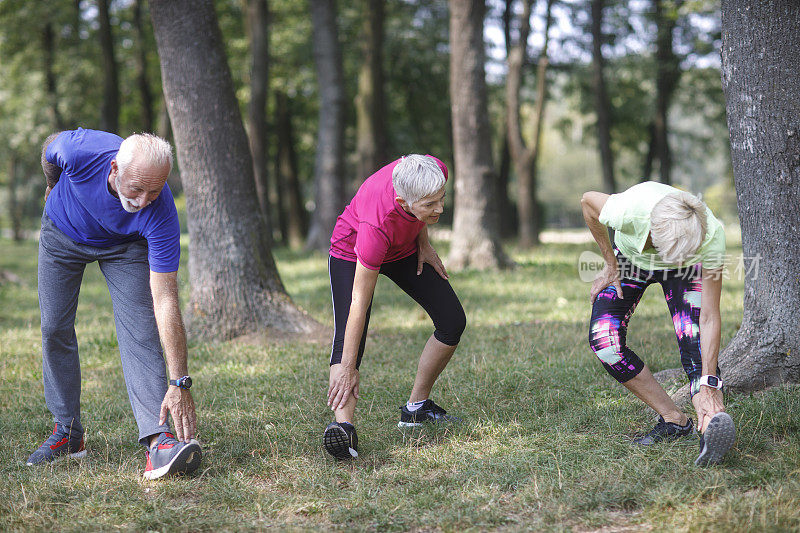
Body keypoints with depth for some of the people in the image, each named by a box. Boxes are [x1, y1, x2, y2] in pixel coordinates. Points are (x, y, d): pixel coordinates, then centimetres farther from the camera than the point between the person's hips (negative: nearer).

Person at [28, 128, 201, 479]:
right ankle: (67, 433, 14)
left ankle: (158, 440, -28)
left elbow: (165, 302, -39)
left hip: (125, 245, -2)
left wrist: (179, 383, -43)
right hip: (62, 233, 2)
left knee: (140, 330, -19)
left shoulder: (161, 216, -40)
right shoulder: (80, 150, -40)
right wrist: (54, 187, 10)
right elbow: (50, 148, -11)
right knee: (55, 329, 1)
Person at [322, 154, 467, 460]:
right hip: (352, 253, -6)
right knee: (347, 340, -27)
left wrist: (423, 242, -4)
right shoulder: (377, 226, -45)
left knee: (453, 321, 0)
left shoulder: (436, 171, -33)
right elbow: (359, 304, -39)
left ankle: (417, 408, 13)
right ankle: (342, 425, -41)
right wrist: (348, 368, -37)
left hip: (405, 250, 6)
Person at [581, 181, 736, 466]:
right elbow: (588, 201, -18)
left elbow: (709, 318, -34)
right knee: (603, 338, -17)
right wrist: (611, 265, -9)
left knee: (695, 345, -26)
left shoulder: (712, 236, -41)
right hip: (630, 258, 1)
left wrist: (708, 385, -39)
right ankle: (674, 420, -8)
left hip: (688, 270, -1)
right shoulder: (630, 210, -44)